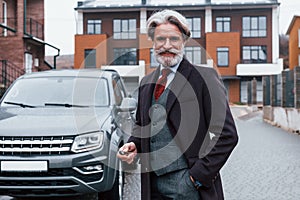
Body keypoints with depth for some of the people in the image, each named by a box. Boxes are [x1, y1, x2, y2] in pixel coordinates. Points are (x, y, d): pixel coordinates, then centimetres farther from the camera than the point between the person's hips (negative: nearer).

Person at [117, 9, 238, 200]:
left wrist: (199, 175, -14)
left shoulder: (204, 77, -7)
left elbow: (226, 134, -10)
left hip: (187, 183, -5)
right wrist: (134, 144, 4)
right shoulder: (146, 83, 12)